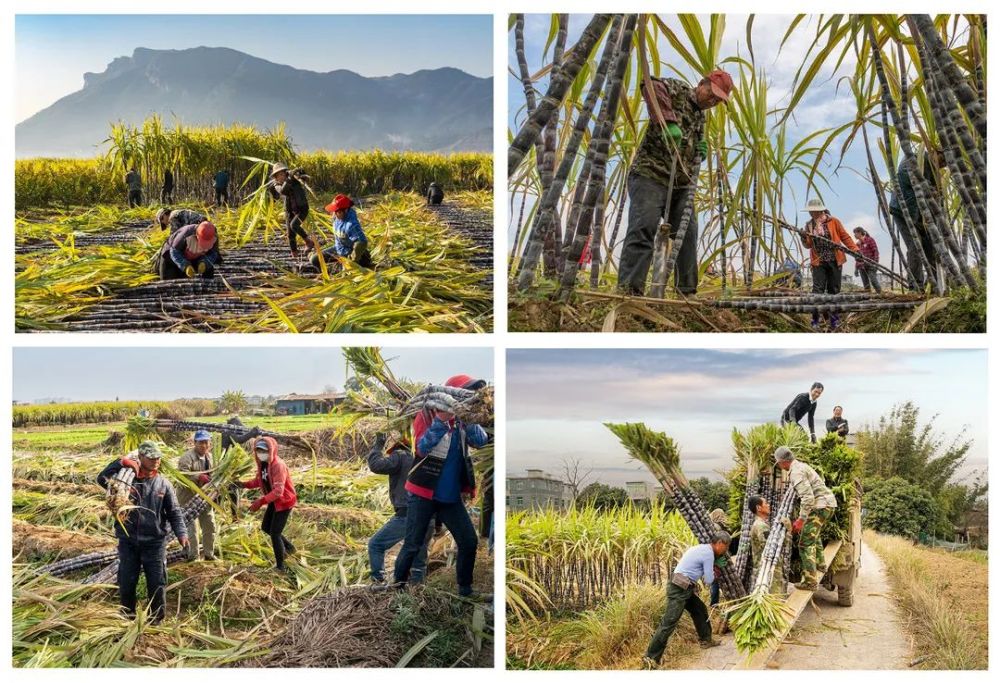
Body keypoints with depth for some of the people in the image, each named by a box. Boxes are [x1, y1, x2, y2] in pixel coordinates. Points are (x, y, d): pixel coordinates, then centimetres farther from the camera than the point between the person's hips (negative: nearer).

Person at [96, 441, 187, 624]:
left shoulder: (163, 483, 0)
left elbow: (174, 512, 1)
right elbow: (102, 479, -15)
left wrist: (181, 533, -12)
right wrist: (121, 463, -20)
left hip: (154, 542, 0)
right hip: (128, 541, 0)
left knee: (157, 583, 4)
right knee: (126, 582, 9)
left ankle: (156, 620, 22)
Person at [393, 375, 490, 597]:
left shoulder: (463, 421, 5)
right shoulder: (428, 416, -9)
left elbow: (481, 441, -12)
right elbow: (422, 448, -22)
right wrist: (441, 419, -31)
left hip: (451, 497, 5)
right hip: (423, 494, -5)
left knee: (469, 541, 3)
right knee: (412, 546, 1)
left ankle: (465, 588, 19)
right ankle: (398, 587, 18)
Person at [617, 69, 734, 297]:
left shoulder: (701, 116, 23)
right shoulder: (677, 89, 0)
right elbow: (651, 87, -22)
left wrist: (701, 150, 9)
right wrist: (668, 122, -32)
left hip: (681, 183, 8)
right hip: (651, 174, -8)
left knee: (687, 233, 3)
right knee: (643, 228, -18)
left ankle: (688, 291, 7)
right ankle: (629, 288, -23)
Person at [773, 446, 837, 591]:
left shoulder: (796, 472, -16)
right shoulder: (801, 466, 16)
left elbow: (808, 497, -25)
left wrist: (801, 519, -22)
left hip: (820, 506, -11)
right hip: (829, 503, 11)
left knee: (806, 543, -10)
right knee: (813, 533, 33)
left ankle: (810, 581, -14)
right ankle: (820, 566, 44)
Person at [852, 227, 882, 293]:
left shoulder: (870, 240, 1)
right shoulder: (857, 243, 16)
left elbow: (875, 251, -3)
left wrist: (875, 263, -12)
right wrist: (856, 268, 15)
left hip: (870, 265, -5)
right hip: (861, 267, 5)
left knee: (873, 281, -17)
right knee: (866, 285, 1)